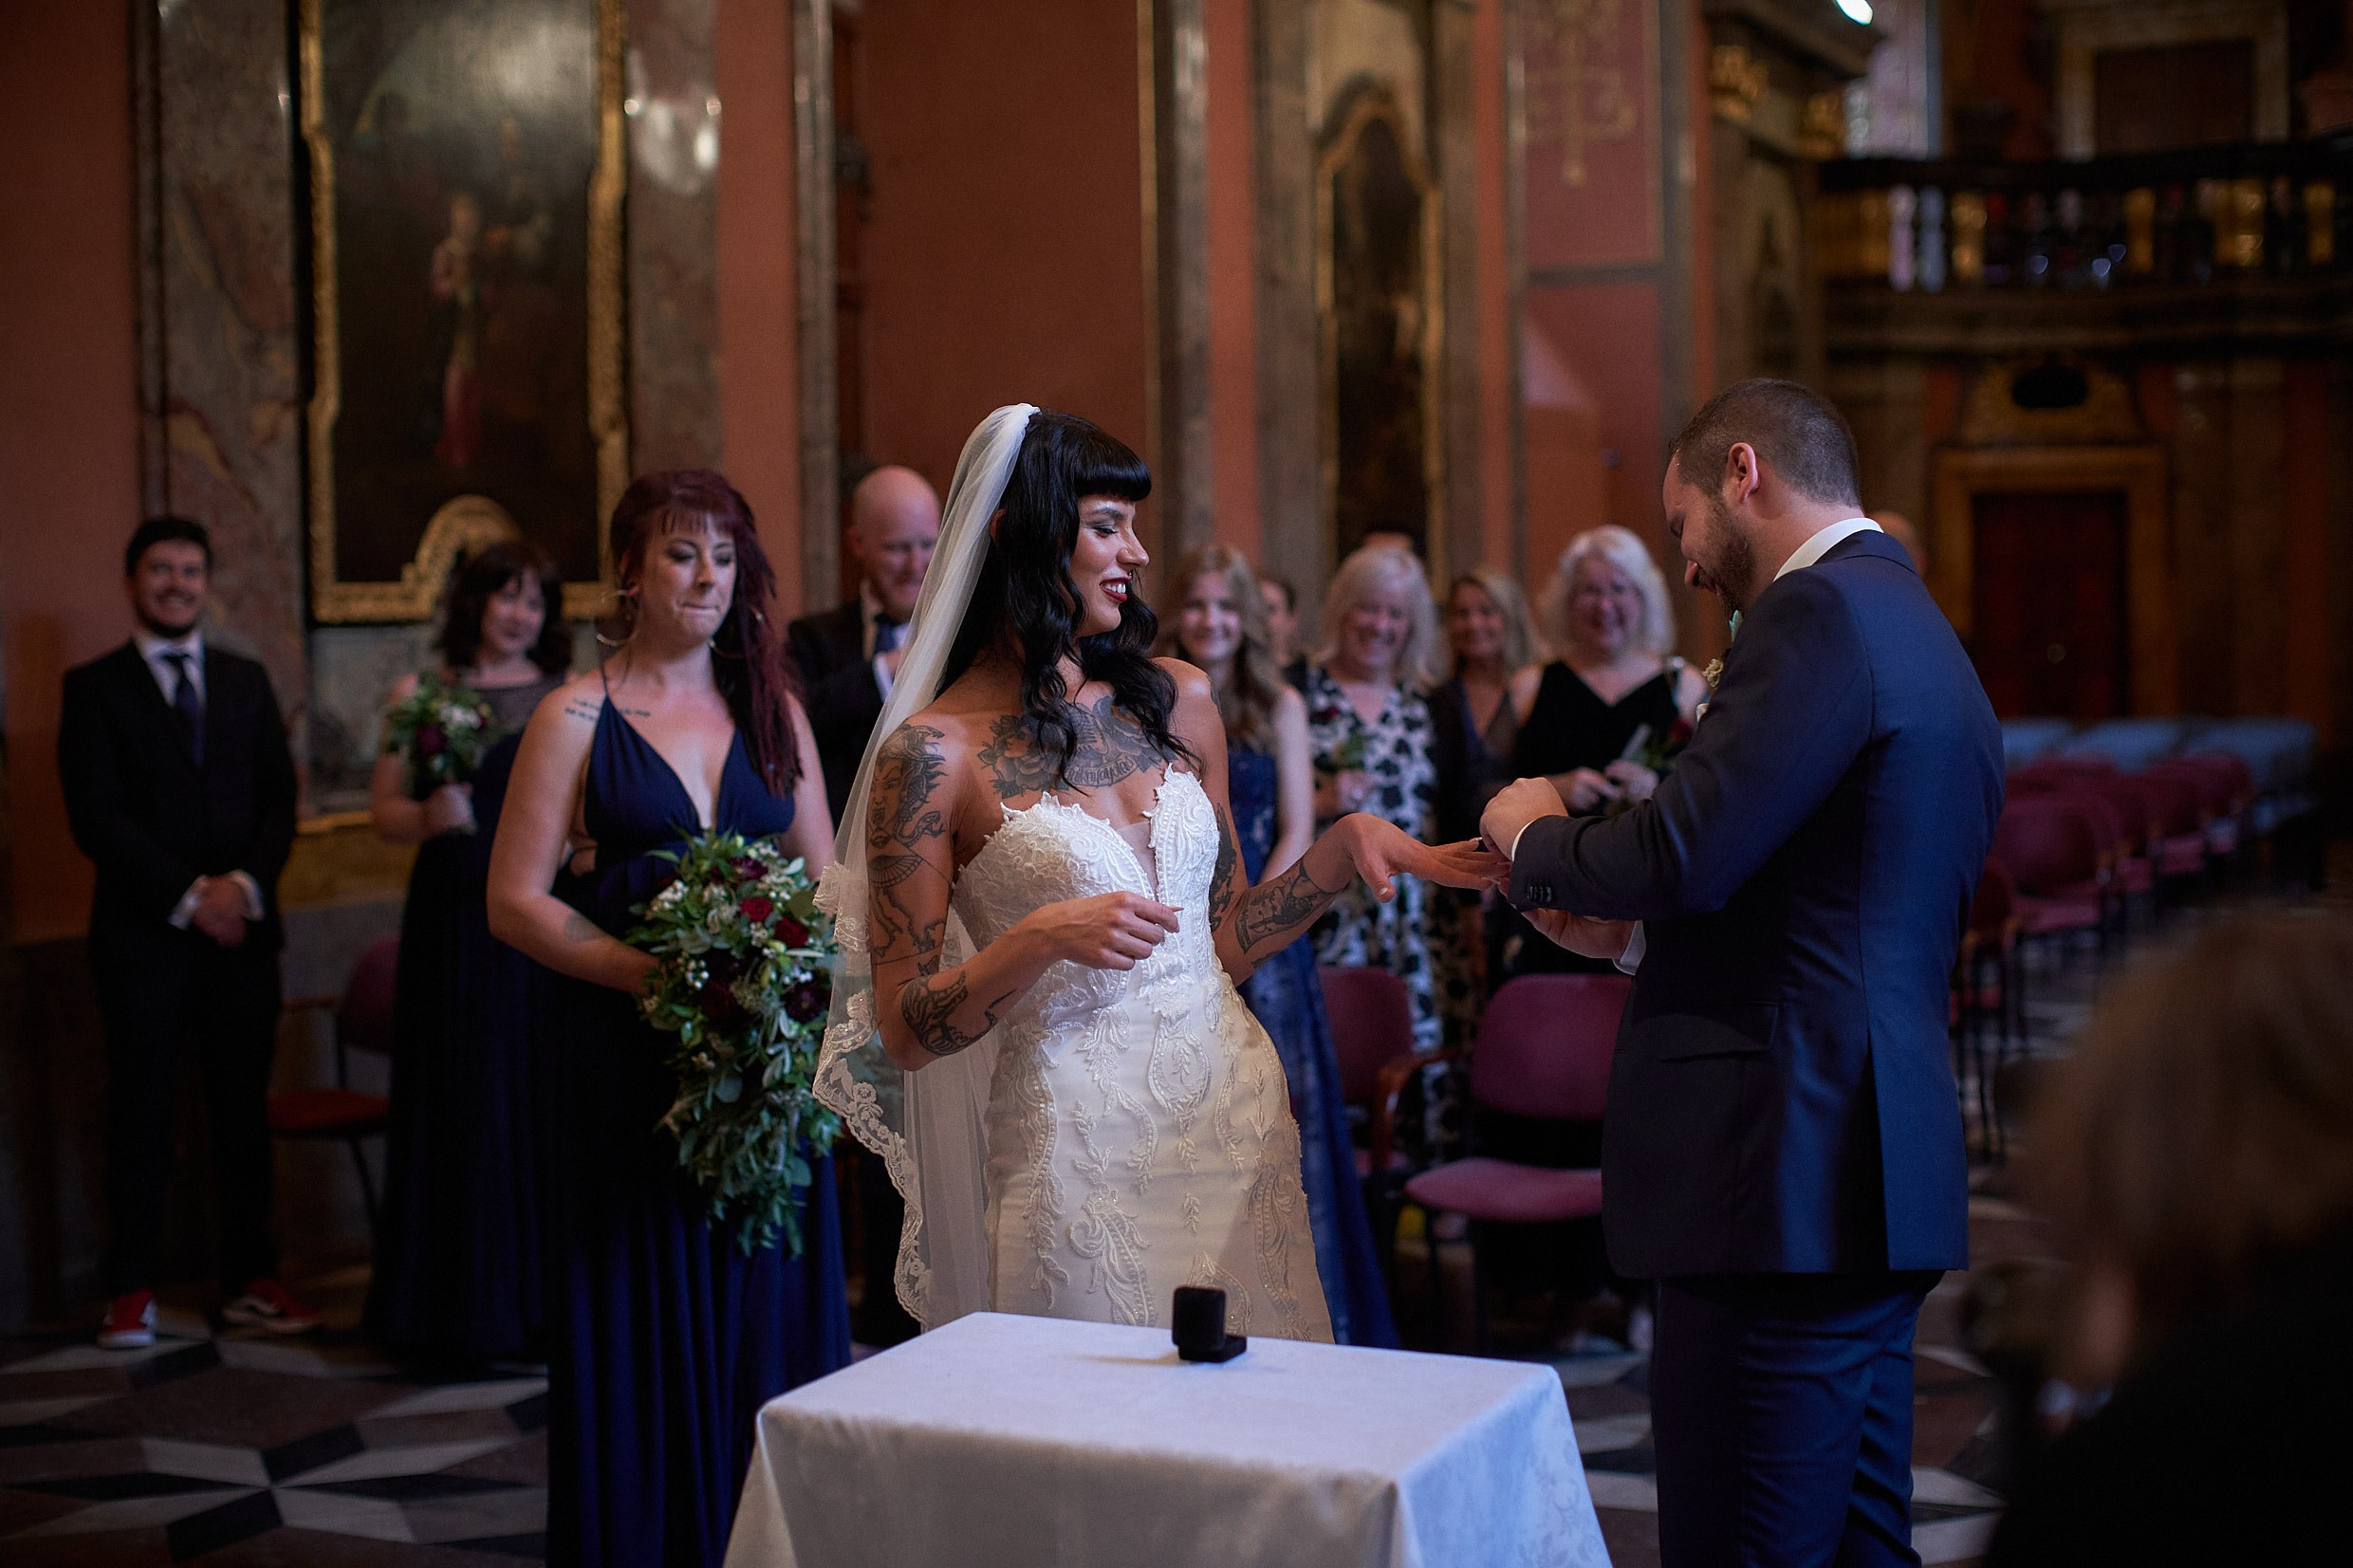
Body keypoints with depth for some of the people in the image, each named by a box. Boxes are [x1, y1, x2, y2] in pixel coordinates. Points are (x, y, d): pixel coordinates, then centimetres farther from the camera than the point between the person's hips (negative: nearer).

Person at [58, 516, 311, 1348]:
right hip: (143, 936, -3)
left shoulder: (247, 682, 15)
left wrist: (246, 883, -9)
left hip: (242, 928, 3)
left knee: (244, 1108, 6)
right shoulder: (94, 686, 3)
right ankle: (132, 1291, 8)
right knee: (141, 1113, 1)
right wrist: (188, 896, -13)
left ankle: (251, 1279, 12)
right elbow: (95, 816, -6)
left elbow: (280, 797, 9)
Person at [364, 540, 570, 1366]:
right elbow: (384, 814, 6)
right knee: (465, 1103, 1)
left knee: (550, 1096, -1)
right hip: (456, 918, 0)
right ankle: (467, 1306, 11)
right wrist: (428, 816, -14)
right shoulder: (419, 694, 8)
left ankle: (550, 1297, 10)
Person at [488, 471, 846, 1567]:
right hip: (626, 1056, -3)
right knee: (644, 1331, 2)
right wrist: (659, 976, -17)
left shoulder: (773, 713, 10)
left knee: (766, 1322, 6)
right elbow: (516, 901, -6)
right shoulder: (578, 716, -2)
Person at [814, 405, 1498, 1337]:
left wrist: (1343, 848, 2)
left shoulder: (1177, 700, 8)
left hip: (1237, 1113, 5)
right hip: (1078, 1145, -4)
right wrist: (1044, 938, -21)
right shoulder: (933, 753, -7)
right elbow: (903, 1031, -8)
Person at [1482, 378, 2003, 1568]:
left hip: (1782, 1179, -11)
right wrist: (1632, 934, 18)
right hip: (1876, 1185, 11)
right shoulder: (1918, 630, 20)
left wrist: (1535, 836, 0)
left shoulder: (1819, 610, -11)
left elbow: (1685, 850, -19)